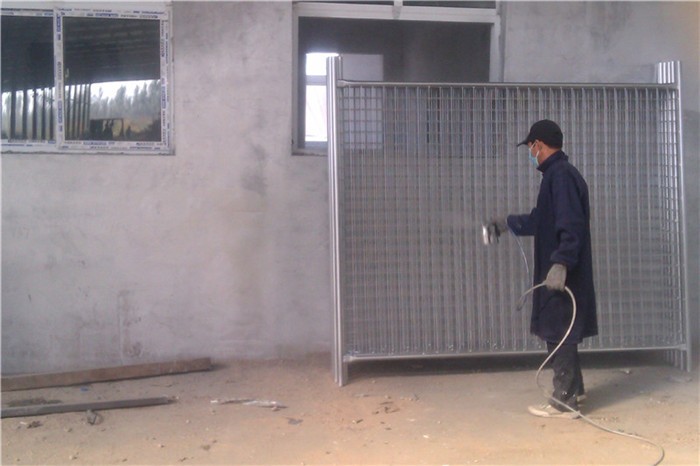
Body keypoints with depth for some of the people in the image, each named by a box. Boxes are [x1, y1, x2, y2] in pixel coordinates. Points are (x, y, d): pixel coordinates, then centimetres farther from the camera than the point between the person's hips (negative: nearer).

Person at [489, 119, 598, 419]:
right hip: (558, 273, 10)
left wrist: (560, 263, -31)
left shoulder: (561, 175, -16)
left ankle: (564, 403, 4)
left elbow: (572, 225, -25)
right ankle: (573, 389, 30)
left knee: (559, 334, -4)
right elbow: (542, 220, 30)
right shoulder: (556, 174, 17)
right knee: (561, 332, 18)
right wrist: (509, 223, 38)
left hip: (562, 274, -10)